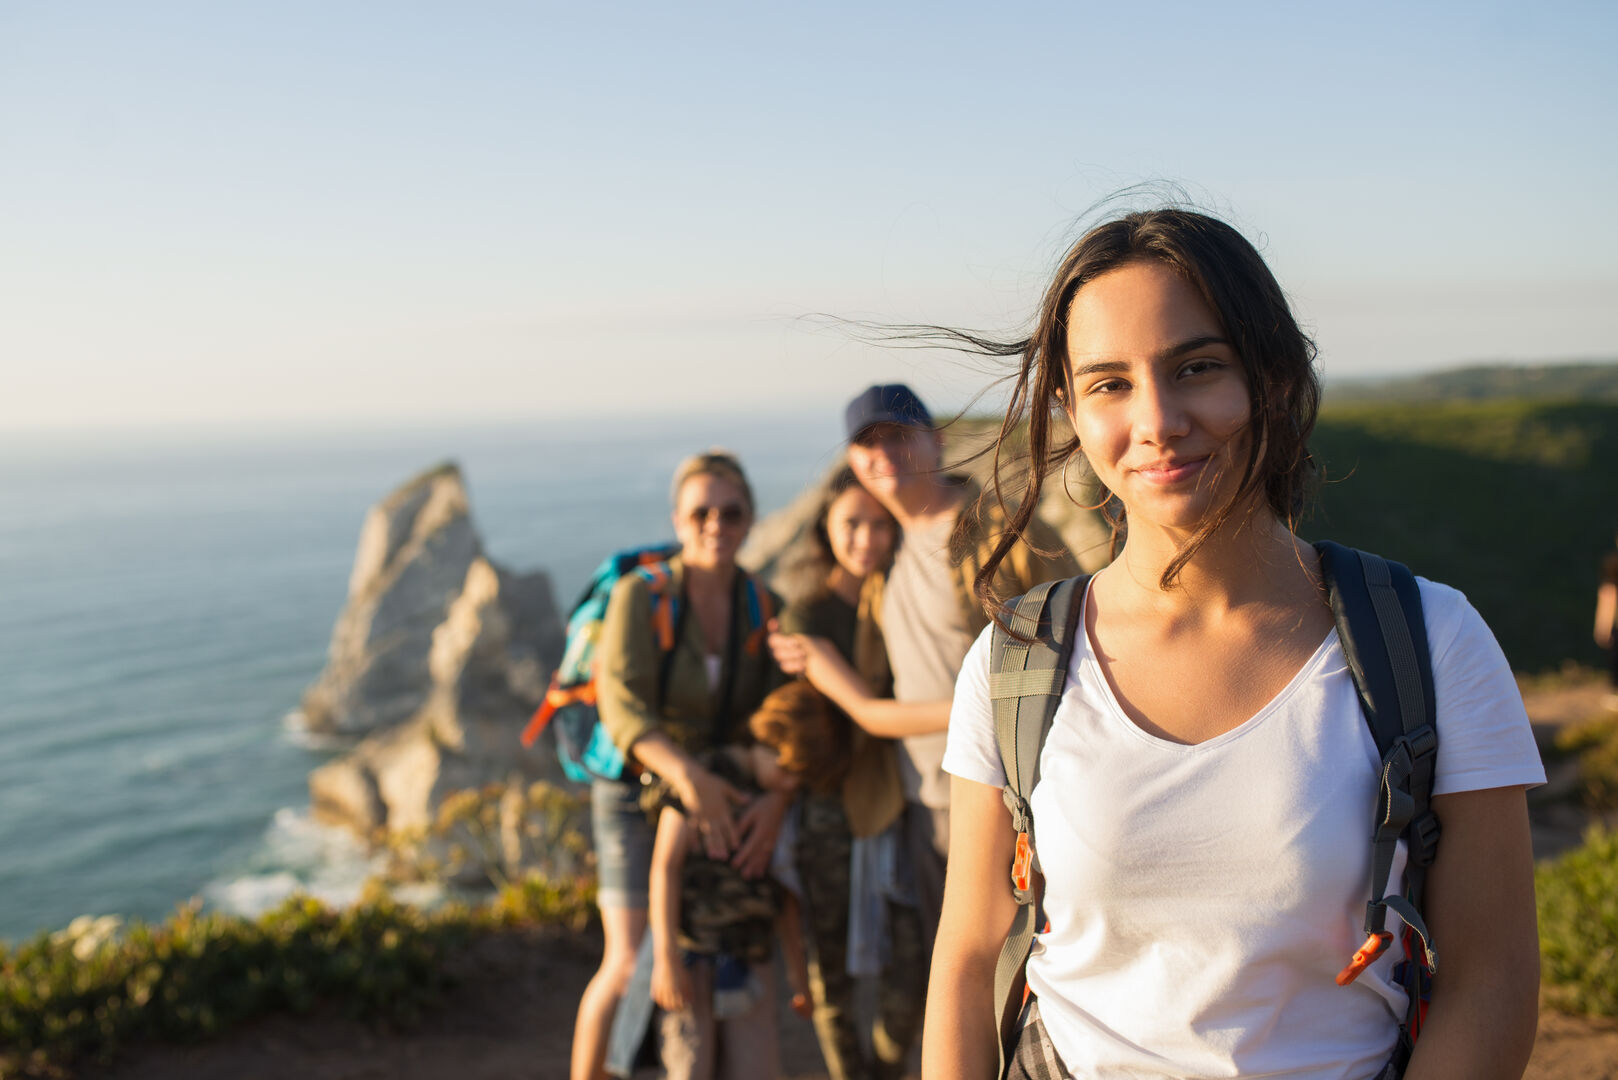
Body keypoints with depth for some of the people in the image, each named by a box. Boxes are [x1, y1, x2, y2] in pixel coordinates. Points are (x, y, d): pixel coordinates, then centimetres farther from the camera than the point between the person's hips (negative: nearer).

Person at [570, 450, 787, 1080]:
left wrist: (777, 799, -30)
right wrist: (687, 775, -44)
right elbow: (622, 704, -28)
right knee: (631, 965, -13)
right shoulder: (641, 595, -17)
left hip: (726, 800, 4)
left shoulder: (764, 609, -6)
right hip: (640, 794, -4)